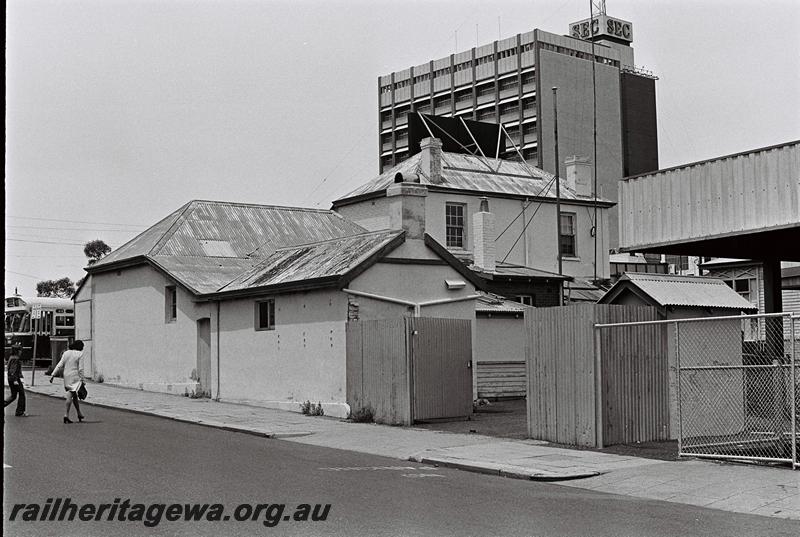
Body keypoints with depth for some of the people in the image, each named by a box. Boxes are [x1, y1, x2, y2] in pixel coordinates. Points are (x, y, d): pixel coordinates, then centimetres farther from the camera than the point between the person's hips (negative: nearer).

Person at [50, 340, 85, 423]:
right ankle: (66, 414, -17)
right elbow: (80, 369, -9)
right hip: (75, 377, -5)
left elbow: (59, 365, 4)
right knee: (70, 395, -9)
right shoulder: (80, 354, -6)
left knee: (74, 396, 15)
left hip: (66, 376, 5)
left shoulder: (66, 353, 9)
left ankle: (79, 414, 23)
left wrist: (52, 374, 5)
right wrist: (82, 379, -5)